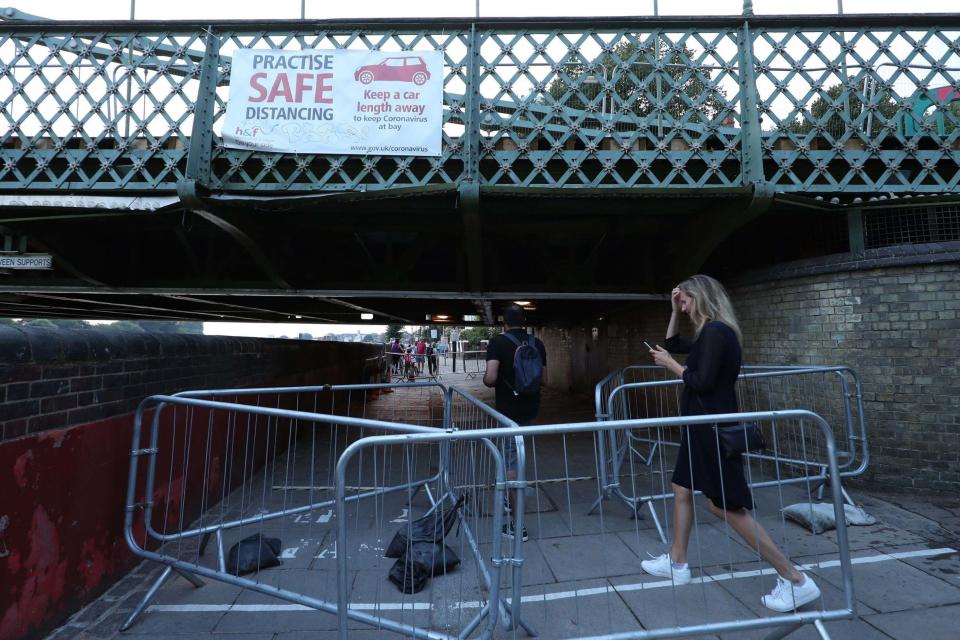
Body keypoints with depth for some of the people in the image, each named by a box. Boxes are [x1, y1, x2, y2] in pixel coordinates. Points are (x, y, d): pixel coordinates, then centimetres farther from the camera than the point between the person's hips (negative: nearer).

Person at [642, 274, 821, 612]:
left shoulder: (716, 332, -20)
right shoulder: (712, 332, 11)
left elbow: (702, 382, -24)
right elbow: (673, 344, 23)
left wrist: (669, 363, -11)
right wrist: (674, 311, 13)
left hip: (714, 428, -10)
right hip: (702, 427, 10)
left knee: (727, 507, -2)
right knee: (682, 490, 17)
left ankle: (796, 580, 12)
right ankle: (676, 563, 31)